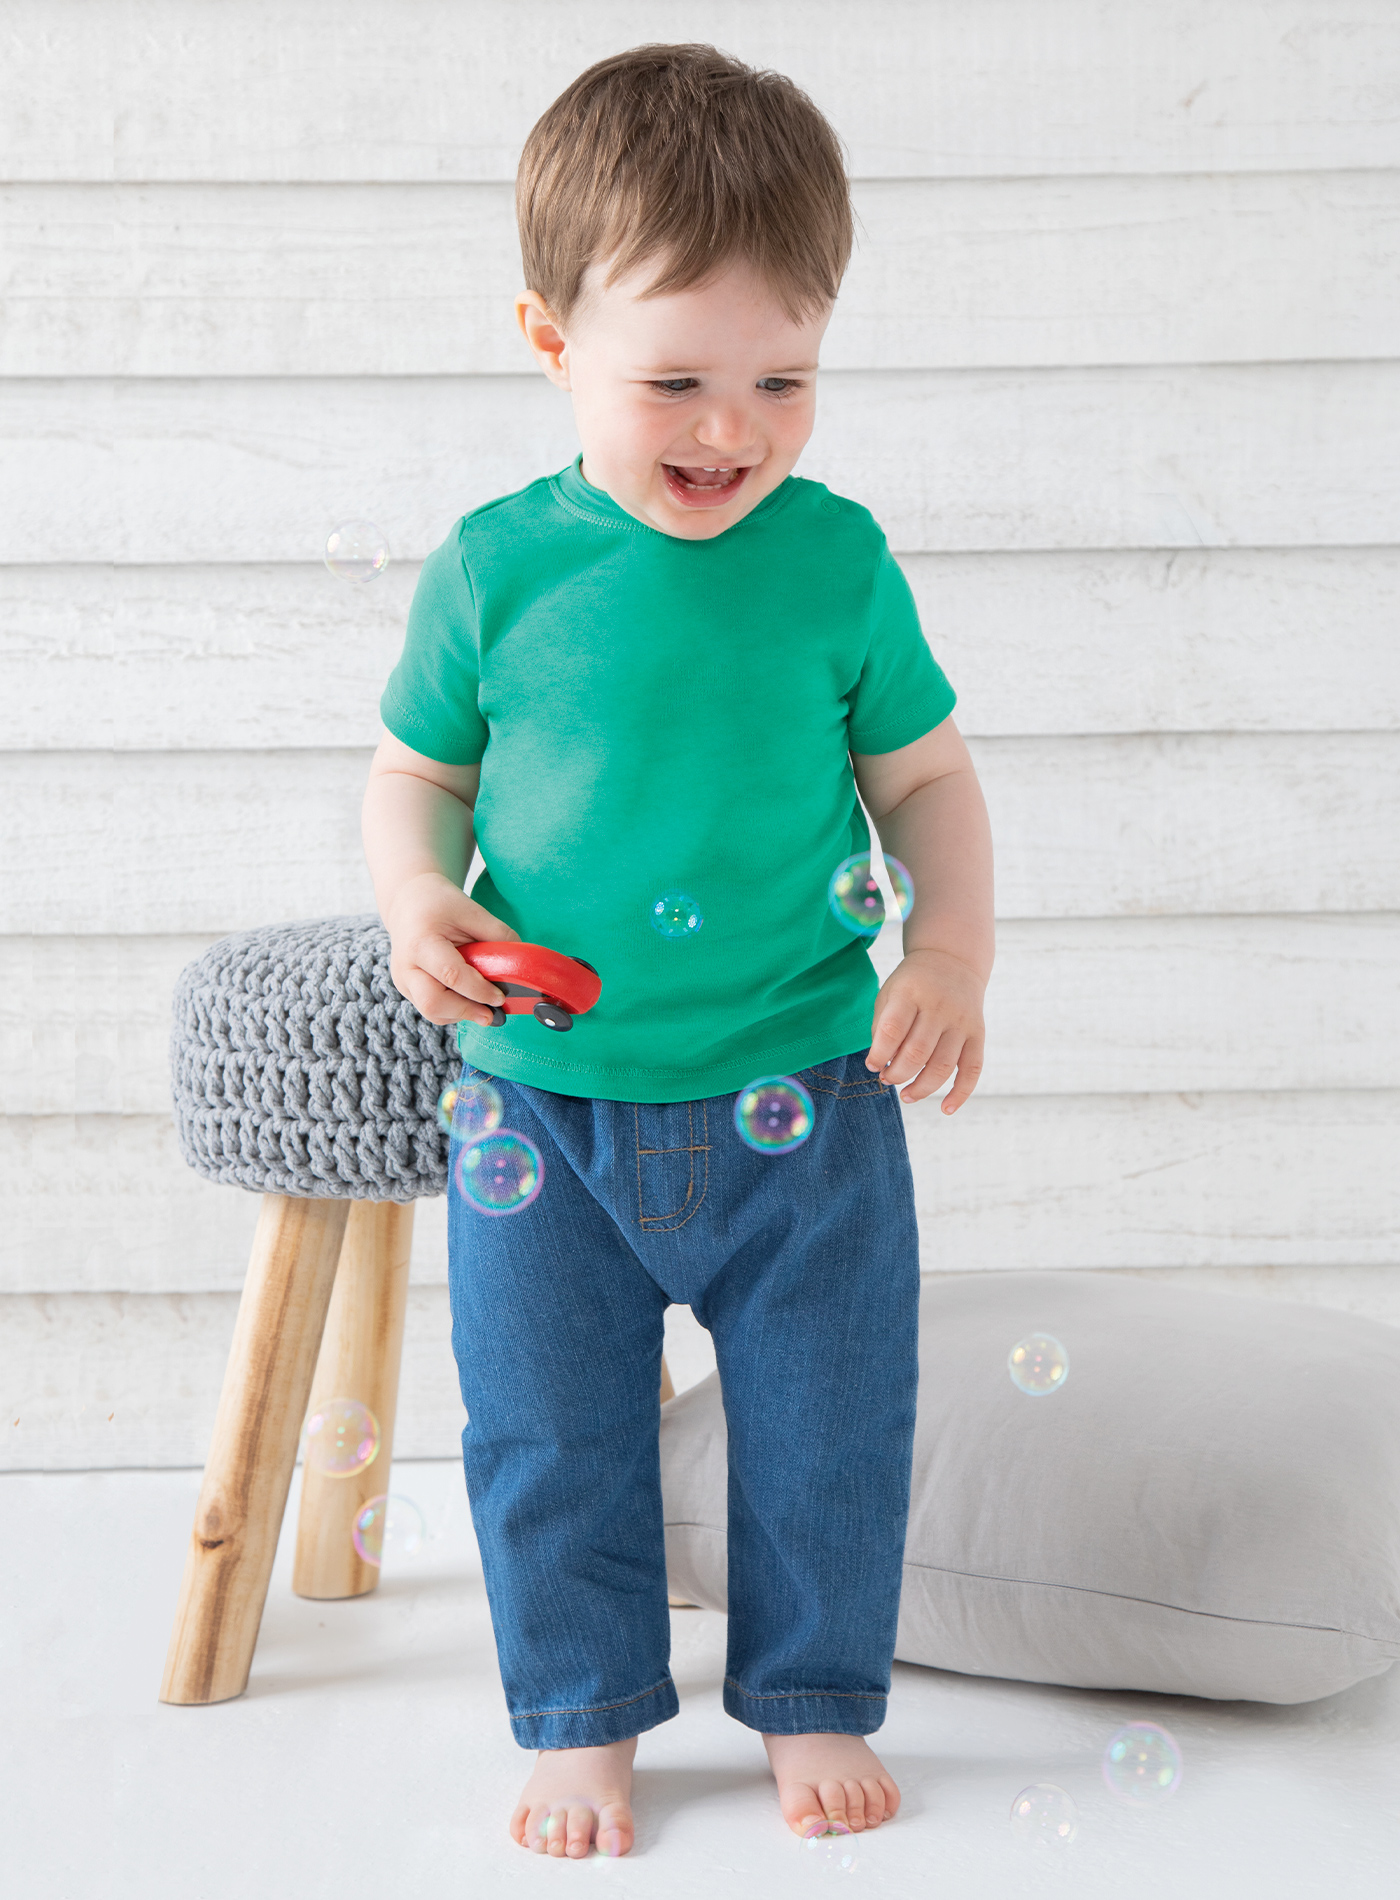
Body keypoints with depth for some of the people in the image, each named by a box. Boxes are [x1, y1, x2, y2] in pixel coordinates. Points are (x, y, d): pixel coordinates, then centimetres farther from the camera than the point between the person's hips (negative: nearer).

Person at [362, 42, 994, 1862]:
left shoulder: (838, 559, -4)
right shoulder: (496, 568, -6)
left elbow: (927, 776, 5)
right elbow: (416, 773, 7)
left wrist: (955, 952, -8)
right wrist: (419, 897, -12)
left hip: (805, 1094, 0)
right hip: (549, 1100, 0)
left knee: (826, 1428, 11)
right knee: (549, 1437, 10)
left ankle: (818, 1703, 32)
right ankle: (585, 1722, 30)